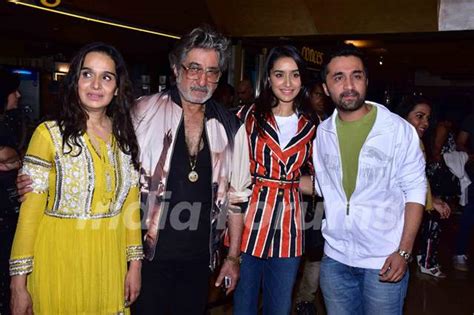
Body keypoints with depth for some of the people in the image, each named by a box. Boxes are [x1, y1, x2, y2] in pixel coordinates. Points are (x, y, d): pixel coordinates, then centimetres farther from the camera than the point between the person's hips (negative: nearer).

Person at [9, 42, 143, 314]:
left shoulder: (125, 137, 4)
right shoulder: (50, 134, -9)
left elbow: (131, 205, 6)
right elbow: (29, 211, -10)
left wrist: (135, 264, 5)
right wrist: (19, 284, -9)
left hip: (110, 262, 4)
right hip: (60, 261, -3)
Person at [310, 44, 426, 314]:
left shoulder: (400, 130, -9)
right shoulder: (322, 133, 2)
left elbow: (415, 192, -6)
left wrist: (404, 252, -11)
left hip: (384, 261, -3)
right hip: (335, 257, 4)